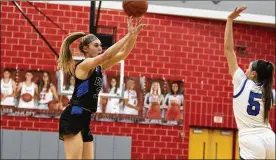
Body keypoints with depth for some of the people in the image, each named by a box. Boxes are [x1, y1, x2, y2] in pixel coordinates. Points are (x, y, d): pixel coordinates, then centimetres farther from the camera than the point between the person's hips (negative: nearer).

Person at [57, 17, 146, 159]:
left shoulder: (99, 67, 16)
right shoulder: (84, 65, -8)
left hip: (85, 120, 9)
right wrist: (128, 35, -22)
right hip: (73, 118, -9)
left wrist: (134, 35, -2)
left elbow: (123, 54, 12)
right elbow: (107, 55, -23)